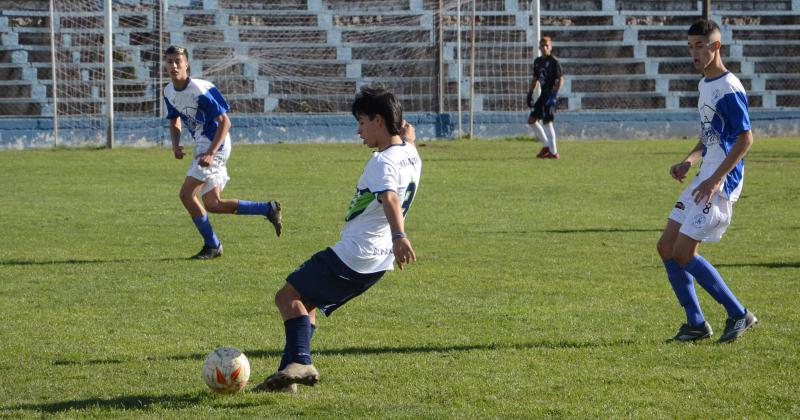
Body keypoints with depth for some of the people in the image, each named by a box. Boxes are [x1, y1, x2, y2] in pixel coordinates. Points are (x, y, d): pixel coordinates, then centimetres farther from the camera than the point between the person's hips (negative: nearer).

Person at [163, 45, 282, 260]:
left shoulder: (200, 90, -21)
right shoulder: (169, 92, 4)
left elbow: (225, 122, -19)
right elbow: (175, 121, 19)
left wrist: (210, 153, -27)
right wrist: (176, 145, -1)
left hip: (215, 145, -9)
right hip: (202, 144, 9)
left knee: (187, 194, -13)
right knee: (213, 204, 11)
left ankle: (212, 246, 0)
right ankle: (268, 209, 20)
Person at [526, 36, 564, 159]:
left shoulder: (554, 61, -10)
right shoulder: (538, 61, 13)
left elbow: (561, 79, -13)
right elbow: (535, 78, 23)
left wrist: (555, 95, -21)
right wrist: (530, 93, 17)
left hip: (551, 94, -8)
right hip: (543, 94, 8)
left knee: (547, 121, -10)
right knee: (531, 119, 8)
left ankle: (554, 152, -5)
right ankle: (547, 145, 18)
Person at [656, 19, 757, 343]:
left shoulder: (729, 88, -15)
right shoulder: (705, 85, 15)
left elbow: (745, 138, -19)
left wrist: (715, 179, -23)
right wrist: (690, 161, 9)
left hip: (721, 183, -10)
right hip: (704, 179, 10)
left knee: (683, 253, -12)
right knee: (666, 247, 7)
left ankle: (739, 314, 0)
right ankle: (696, 324, 14)